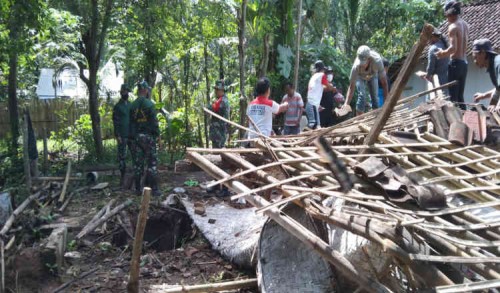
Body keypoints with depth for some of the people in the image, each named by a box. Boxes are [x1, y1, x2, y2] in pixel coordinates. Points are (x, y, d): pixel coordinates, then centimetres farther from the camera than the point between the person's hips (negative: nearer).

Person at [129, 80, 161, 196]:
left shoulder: (133, 105, 8)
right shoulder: (149, 104, -11)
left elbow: (131, 122, 12)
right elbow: (154, 121, -12)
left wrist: (133, 135, 17)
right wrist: (157, 134, -4)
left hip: (137, 137, 6)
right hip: (148, 136, -6)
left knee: (138, 162, 10)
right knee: (152, 162, -2)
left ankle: (138, 188, 14)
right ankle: (153, 188, -3)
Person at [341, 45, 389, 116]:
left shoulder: (377, 61, -42)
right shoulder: (356, 67, -42)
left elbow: (384, 83, -33)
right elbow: (351, 87, -35)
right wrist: (346, 104, -48)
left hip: (373, 76, 1)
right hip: (360, 77, -1)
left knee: (374, 97, -5)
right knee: (362, 96, -19)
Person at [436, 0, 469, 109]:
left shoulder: (453, 27, -11)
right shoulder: (465, 25, 13)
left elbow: (453, 48, -21)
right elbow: (461, 46, 14)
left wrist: (443, 53, -4)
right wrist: (446, 53, 15)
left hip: (455, 63, -8)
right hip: (464, 63, 8)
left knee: (453, 96, -6)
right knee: (460, 96, 13)